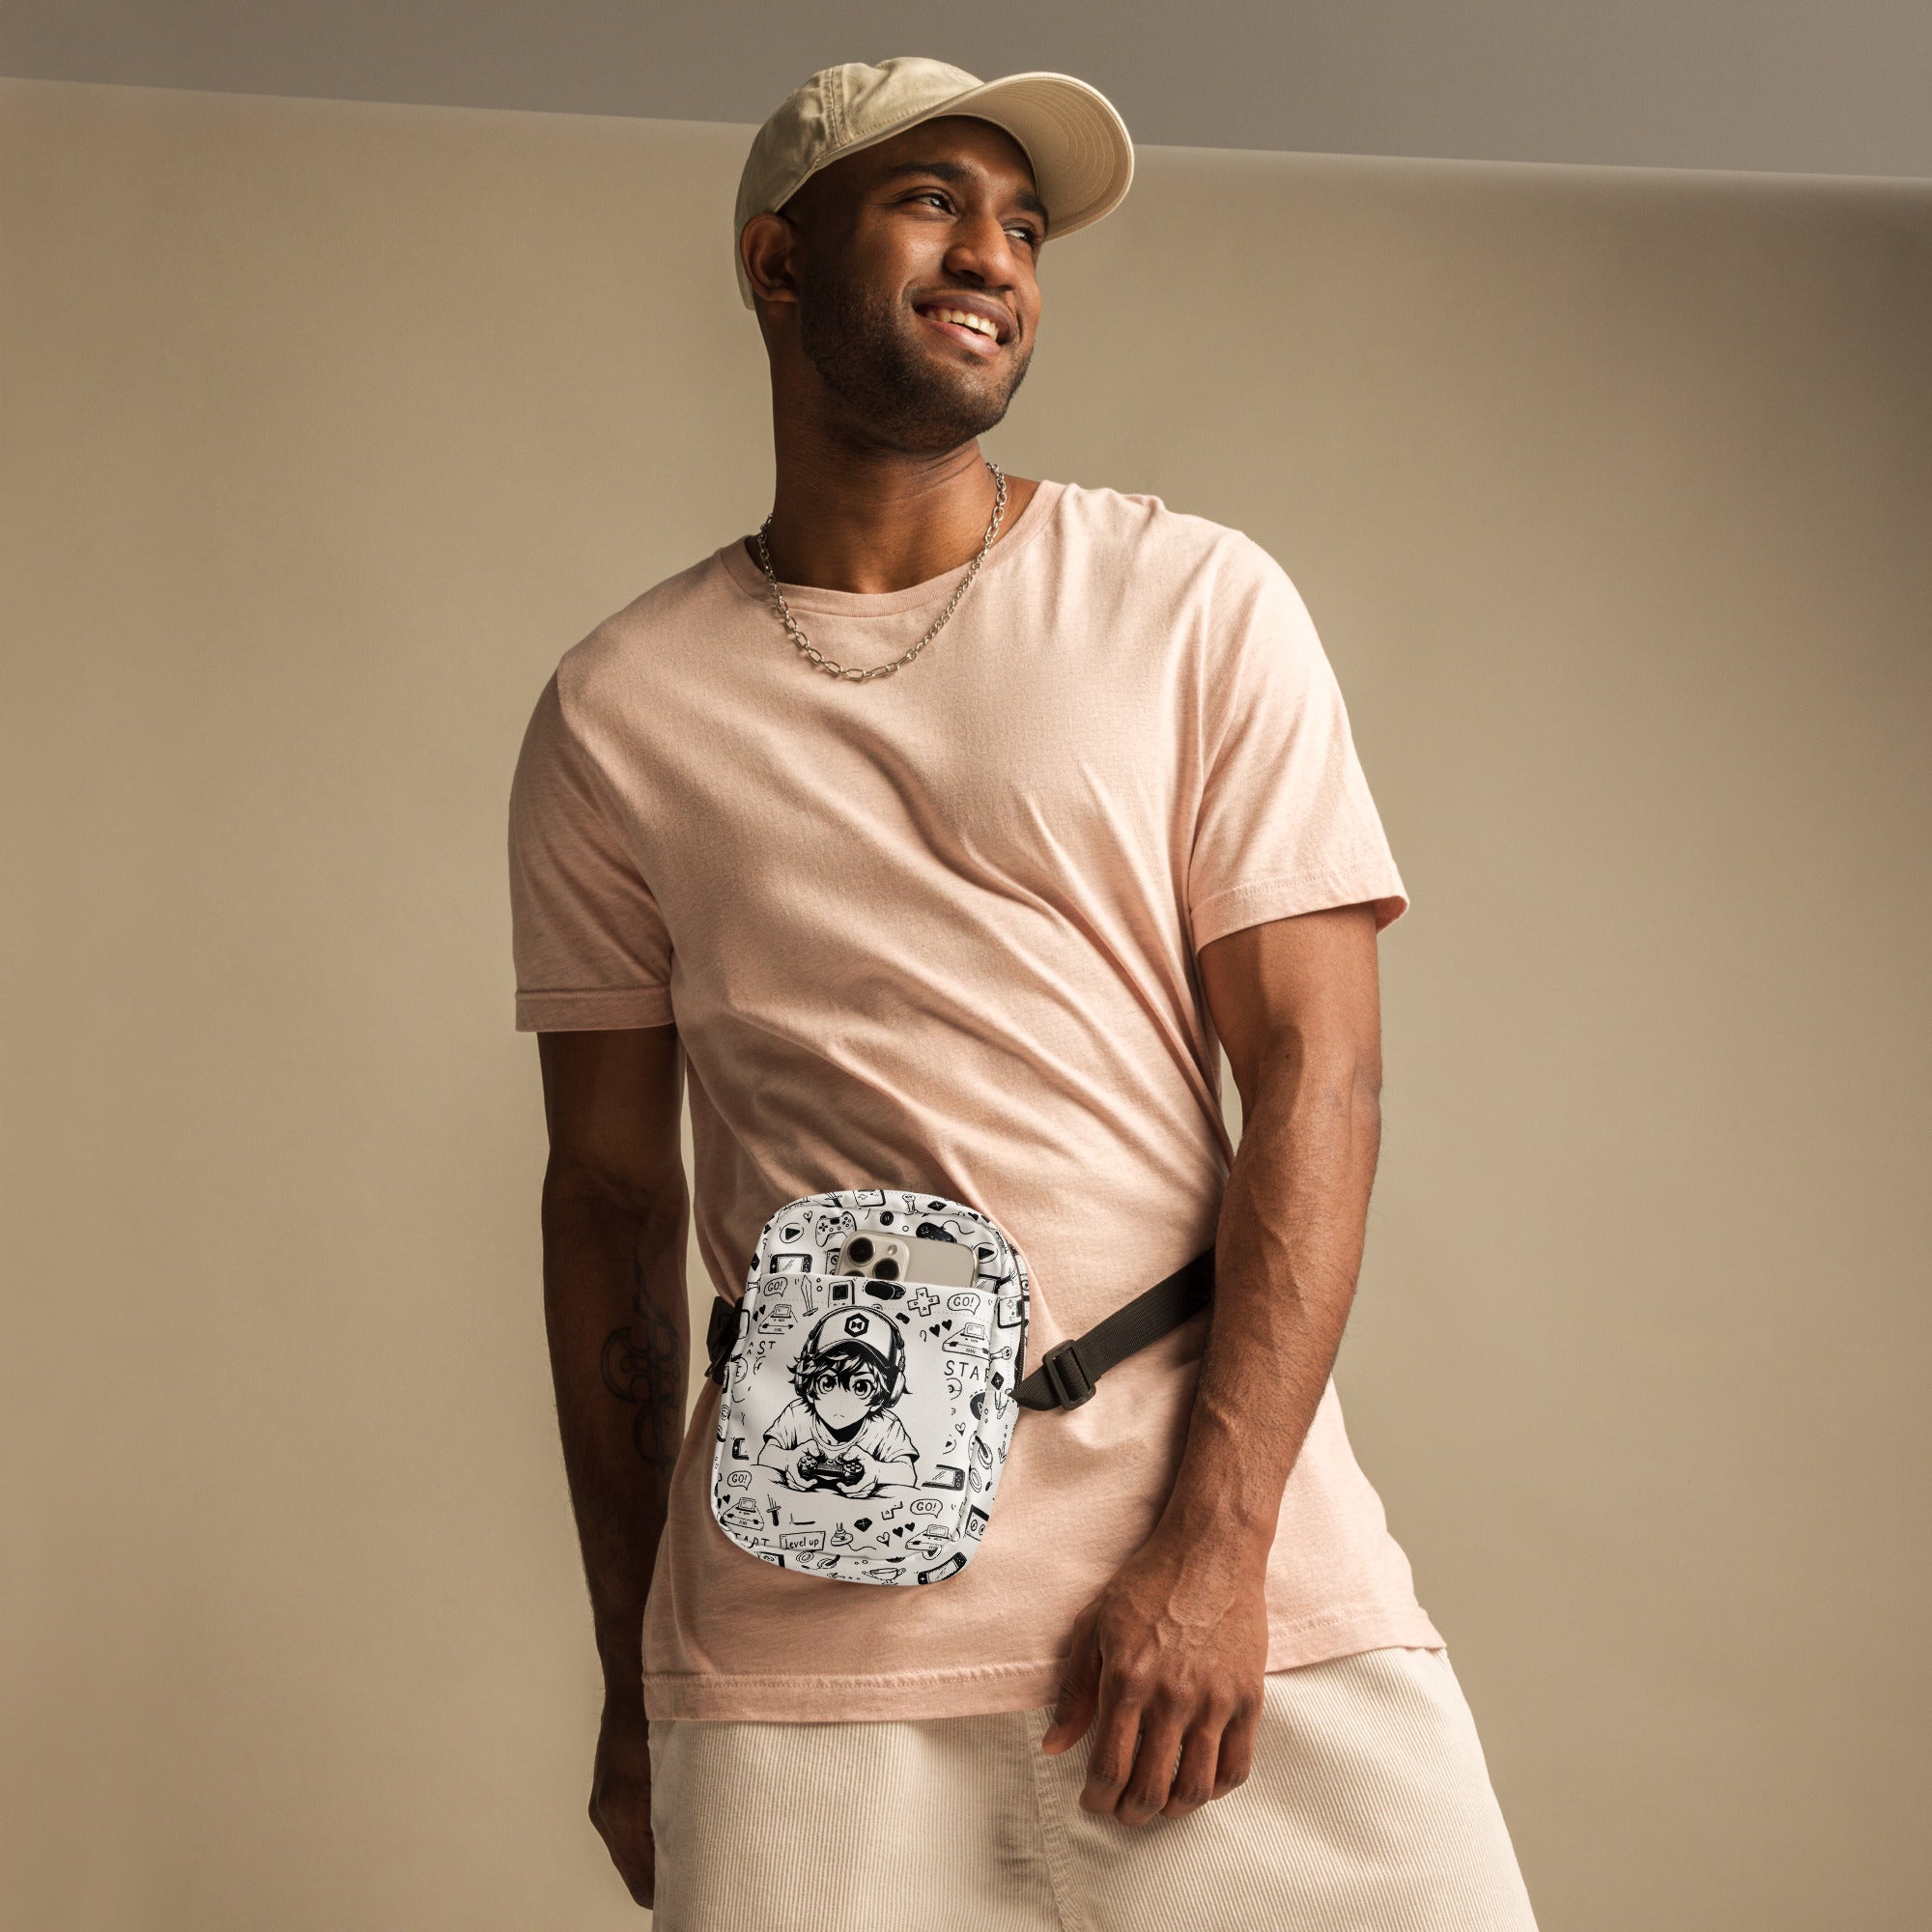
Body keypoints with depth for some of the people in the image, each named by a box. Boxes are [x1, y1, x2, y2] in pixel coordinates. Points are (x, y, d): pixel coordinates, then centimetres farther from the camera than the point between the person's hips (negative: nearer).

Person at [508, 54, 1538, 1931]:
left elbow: (1318, 1083, -2)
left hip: (1233, 1570, 0)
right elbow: (611, 1197, 10)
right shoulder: (615, 710, 7)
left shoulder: (1199, 605, 4)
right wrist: (631, 1684, 9)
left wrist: (1215, 1545, -12)